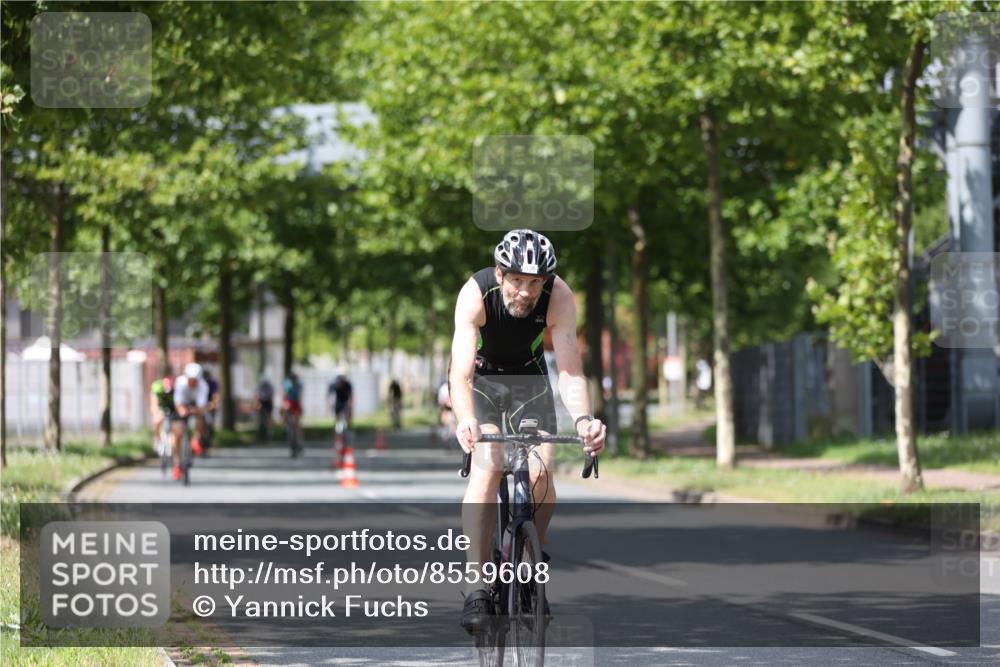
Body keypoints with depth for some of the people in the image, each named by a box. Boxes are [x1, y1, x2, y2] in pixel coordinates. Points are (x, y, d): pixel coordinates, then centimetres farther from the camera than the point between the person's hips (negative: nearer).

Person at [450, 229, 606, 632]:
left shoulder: (559, 297, -29)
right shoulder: (475, 294, -33)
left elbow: (569, 368, -34)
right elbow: (461, 372, -40)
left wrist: (583, 419, -52)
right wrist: (466, 420, -58)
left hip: (530, 377, 2)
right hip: (482, 376, -2)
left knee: (540, 475, -16)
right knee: (487, 470, -23)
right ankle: (477, 590, -22)